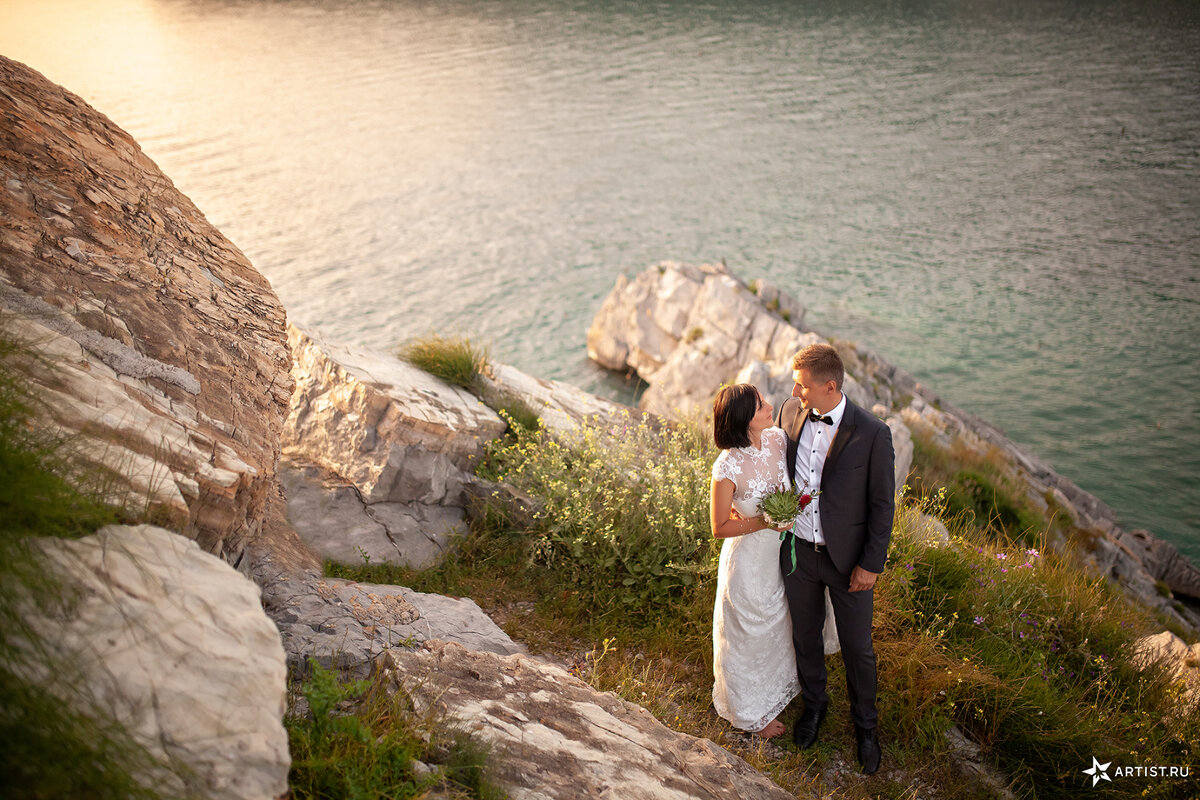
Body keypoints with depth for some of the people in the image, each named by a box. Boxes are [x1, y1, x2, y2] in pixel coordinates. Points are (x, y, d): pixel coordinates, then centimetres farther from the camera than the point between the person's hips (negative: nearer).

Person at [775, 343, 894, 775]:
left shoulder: (872, 434, -21)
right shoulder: (789, 412, -9)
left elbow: (882, 504, -12)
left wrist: (872, 564, -10)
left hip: (847, 559, -3)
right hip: (796, 549, 3)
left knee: (857, 648, 14)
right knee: (805, 635, 22)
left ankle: (865, 724, 40)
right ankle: (813, 703, 49)